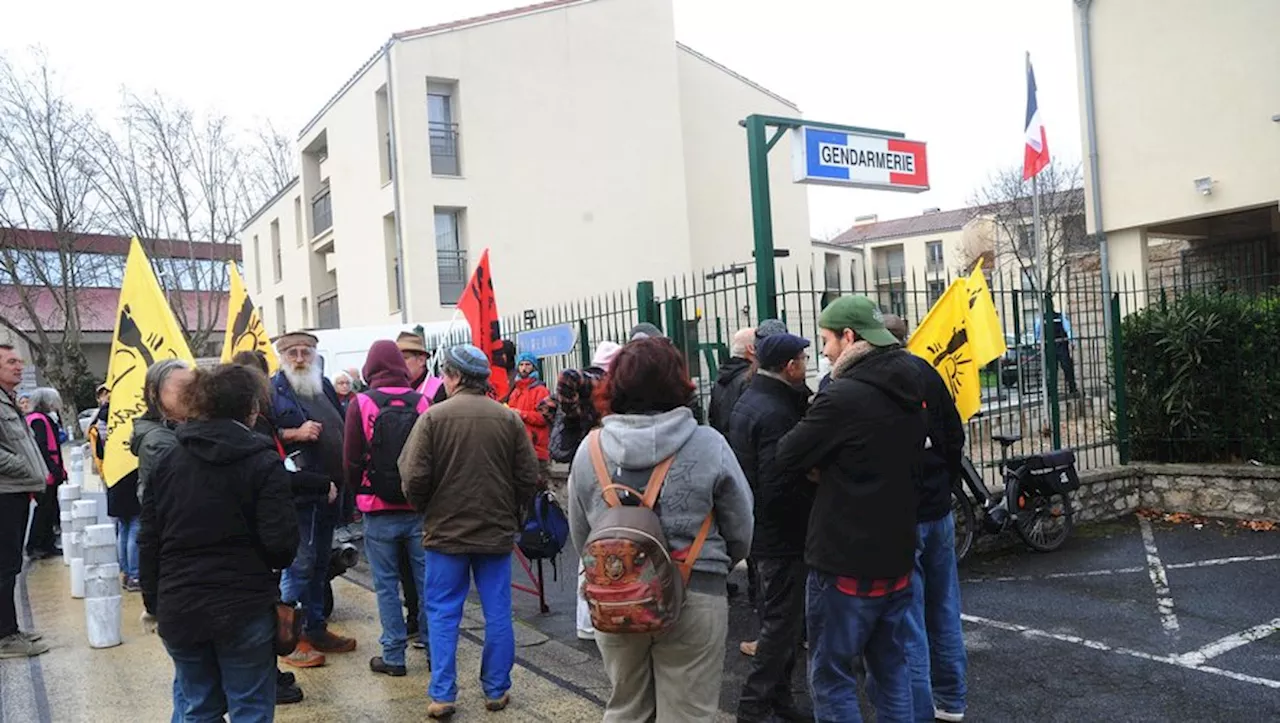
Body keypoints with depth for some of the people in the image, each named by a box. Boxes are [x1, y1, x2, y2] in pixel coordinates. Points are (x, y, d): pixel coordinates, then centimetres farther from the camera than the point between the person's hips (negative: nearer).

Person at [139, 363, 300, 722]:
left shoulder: (168, 461, 5)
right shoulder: (263, 462, -10)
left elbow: (149, 542, 7)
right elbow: (281, 543, -15)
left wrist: (153, 603, 17)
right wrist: (272, 561, 8)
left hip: (179, 609, 4)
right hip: (244, 608, -4)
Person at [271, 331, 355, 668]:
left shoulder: (324, 386, 15)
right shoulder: (272, 390, -6)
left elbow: (342, 427, 24)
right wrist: (295, 433, -22)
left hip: (327, 489, 7)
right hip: (296, 491, -7)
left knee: (320, 563, 15)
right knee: (299, 564, -6)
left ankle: (316, 628, 26)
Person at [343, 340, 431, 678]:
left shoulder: (360, 404, -6)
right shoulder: (422, 402, -3)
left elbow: (352, 460, -3)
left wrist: (359, 495, 12)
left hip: (379, 510, -2)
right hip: (419, 507, 2)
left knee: (386, 584, 7)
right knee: (426, 578, 11)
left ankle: (394, 656, 12)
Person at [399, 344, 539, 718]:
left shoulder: (433, 416, -11)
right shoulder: (509, 418, -4)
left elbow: (414, 477, -12)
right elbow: (528, 476, -3)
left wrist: (424, 508, 7)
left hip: (445, 530, -2)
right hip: (497, 531, 2)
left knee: (443, 614, 10)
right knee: (497, 613, 12)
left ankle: (442, 695, 12)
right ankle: (497, 690, 20)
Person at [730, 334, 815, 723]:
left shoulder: (749, 400, 9)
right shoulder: (776, 413, -23)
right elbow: (782, 485, -28)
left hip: (762, 530, 10)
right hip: (783, 534, -10)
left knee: (780, 618, 19)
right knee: (783, 622, 0)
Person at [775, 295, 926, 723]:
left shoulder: (843, 397, -20)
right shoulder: (909, 393, 6)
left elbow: (785, 459, -14)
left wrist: (821, 463, 4)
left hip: (845, 563, -8)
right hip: (896, 558, 8)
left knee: (831, 677, 4)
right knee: (891, 667, 19)